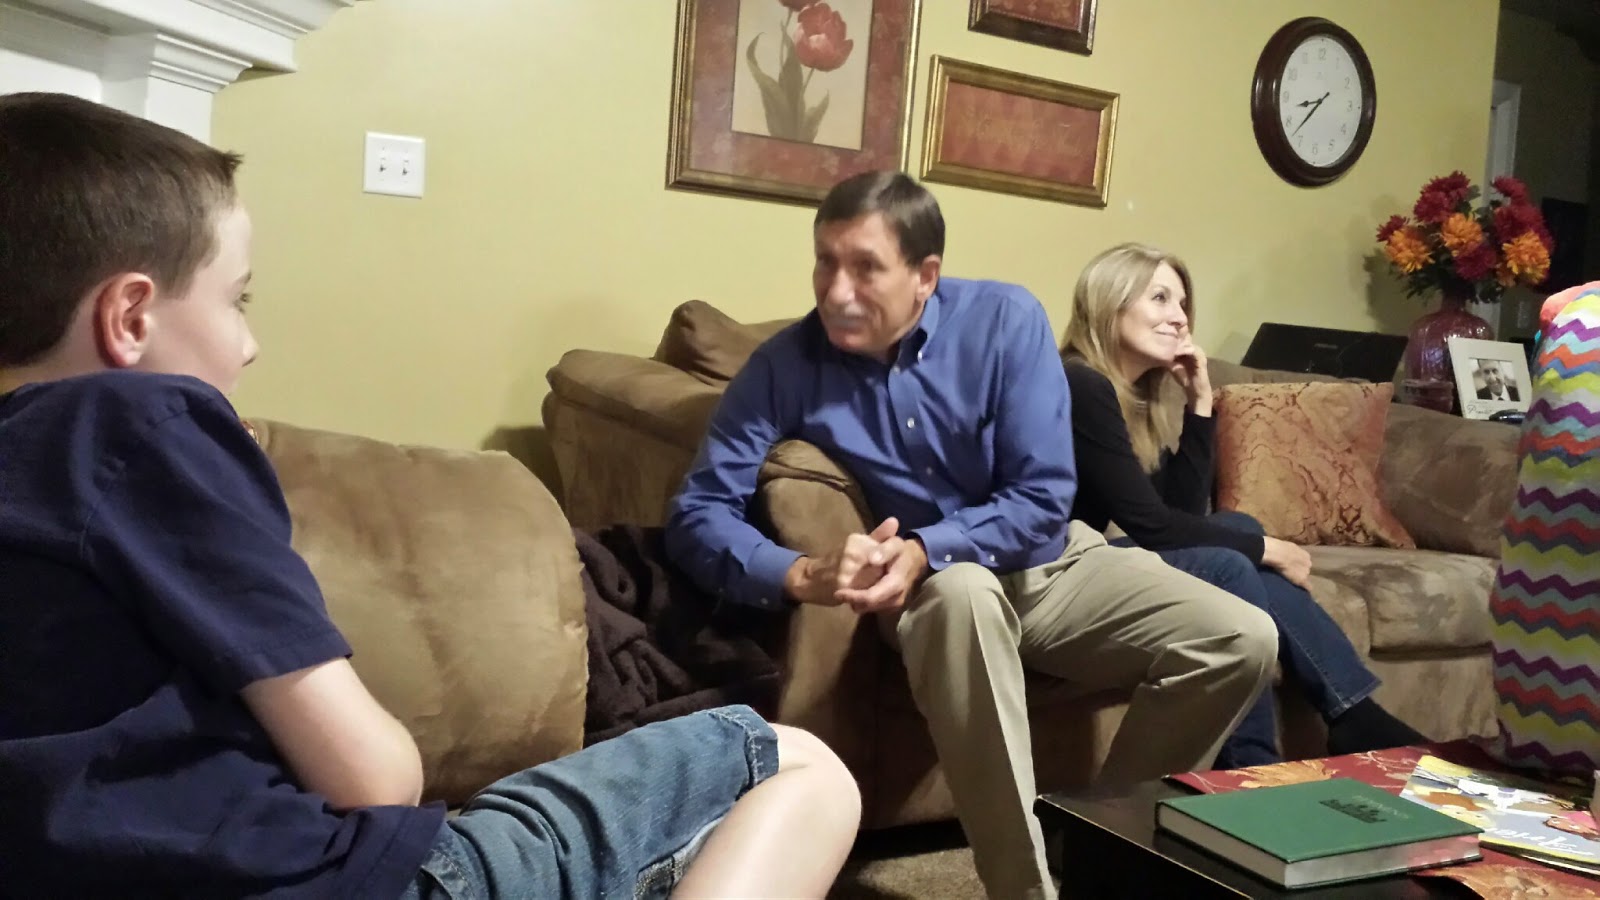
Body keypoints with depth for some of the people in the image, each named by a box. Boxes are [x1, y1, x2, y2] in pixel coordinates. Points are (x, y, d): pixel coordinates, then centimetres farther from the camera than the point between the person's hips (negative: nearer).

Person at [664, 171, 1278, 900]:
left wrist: (923, 550, -32)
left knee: (1243, 641, -13)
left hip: (1051, 562, 3)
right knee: (963, 592, -39)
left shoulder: (1007, 319, -14)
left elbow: (1043, 500, -17)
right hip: (934, 589, -2)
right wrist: (802, 575, -35)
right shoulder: (786, 364, -14)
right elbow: (696, 513, -17)